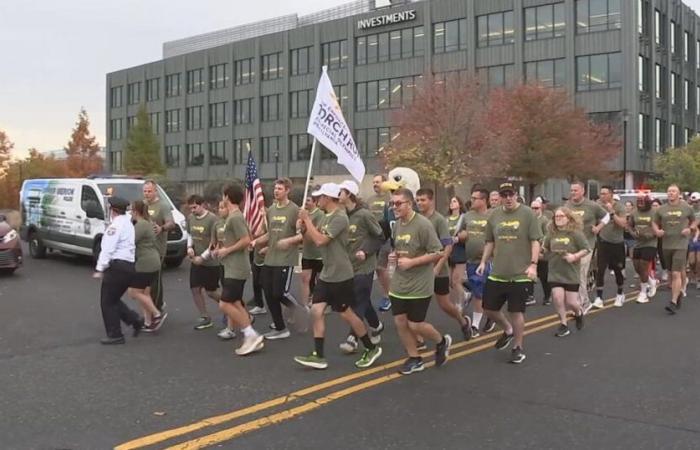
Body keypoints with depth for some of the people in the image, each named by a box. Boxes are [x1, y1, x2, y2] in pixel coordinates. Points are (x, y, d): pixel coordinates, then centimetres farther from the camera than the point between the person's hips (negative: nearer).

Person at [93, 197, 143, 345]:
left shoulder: (115, 225, -12)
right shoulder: (128, 224, 16)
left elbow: (108, 249, -18)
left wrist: (100, 269, -17)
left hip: (117, 266, -9)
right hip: (129, 266, 9)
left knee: (108, 302, 2)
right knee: (114, 300, 20)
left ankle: (115, 335, 4)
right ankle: (135, 320, 9)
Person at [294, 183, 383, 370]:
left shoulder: (340, 218, -19)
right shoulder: (326, 217, 10)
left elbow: (320, 241, -25)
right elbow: (313, 237, 16)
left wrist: (307, 219, -16)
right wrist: (304, 227, -3)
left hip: (340, 276, -9)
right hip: (326, 274, 9)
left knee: (346, 314, 2)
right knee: (317, 310, 2)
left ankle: (371, 349, 19)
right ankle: (318, 356, 6)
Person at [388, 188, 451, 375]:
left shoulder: (423, 224, -16)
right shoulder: (397, 224, 7)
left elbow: (438, 253, -16)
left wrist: (411, 262, -21)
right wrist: (393, 255, 0)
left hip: (419, 286, -7)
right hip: (398, 284, 7)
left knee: (415, 325, -2)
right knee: (400, 322, 6)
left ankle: (442, 342, 27)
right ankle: (414, 359, 23)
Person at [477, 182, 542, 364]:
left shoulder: (527, 214, -7)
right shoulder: (494, 215, 6)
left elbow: (535, 241, -9)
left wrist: (533, 264, -17)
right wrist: (483, 262, 8)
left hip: (520, 274, -5)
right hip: (497, 273, 5)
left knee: (516, 311, 2)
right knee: (489, 307, 9)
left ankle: (518, 348, 20)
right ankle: (508, 330, 37)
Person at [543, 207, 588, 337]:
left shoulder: (575, 233, -12)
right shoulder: (551, 233, 0)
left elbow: (586, 249, -10)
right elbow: (545, 248, 16)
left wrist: (575, 256, -23)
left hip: (571, 274, -3)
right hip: (555, 273, 3)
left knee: (571, 302, 2)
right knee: (558, 298, -11)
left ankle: (579, 313, 39)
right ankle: (563, 325, 8)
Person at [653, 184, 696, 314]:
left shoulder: (687, 208, 0)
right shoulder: (661, 209, 4)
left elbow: (694, 221, 14)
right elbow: (654, 222, 15)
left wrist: (690, 229, -6)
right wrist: (657, 230, -5)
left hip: (681, 245, -4)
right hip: (666, 245, 4)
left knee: (676, 273, -14)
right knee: (672, 273, 14)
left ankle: (674, 302, -17)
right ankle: (679, 293, 34)